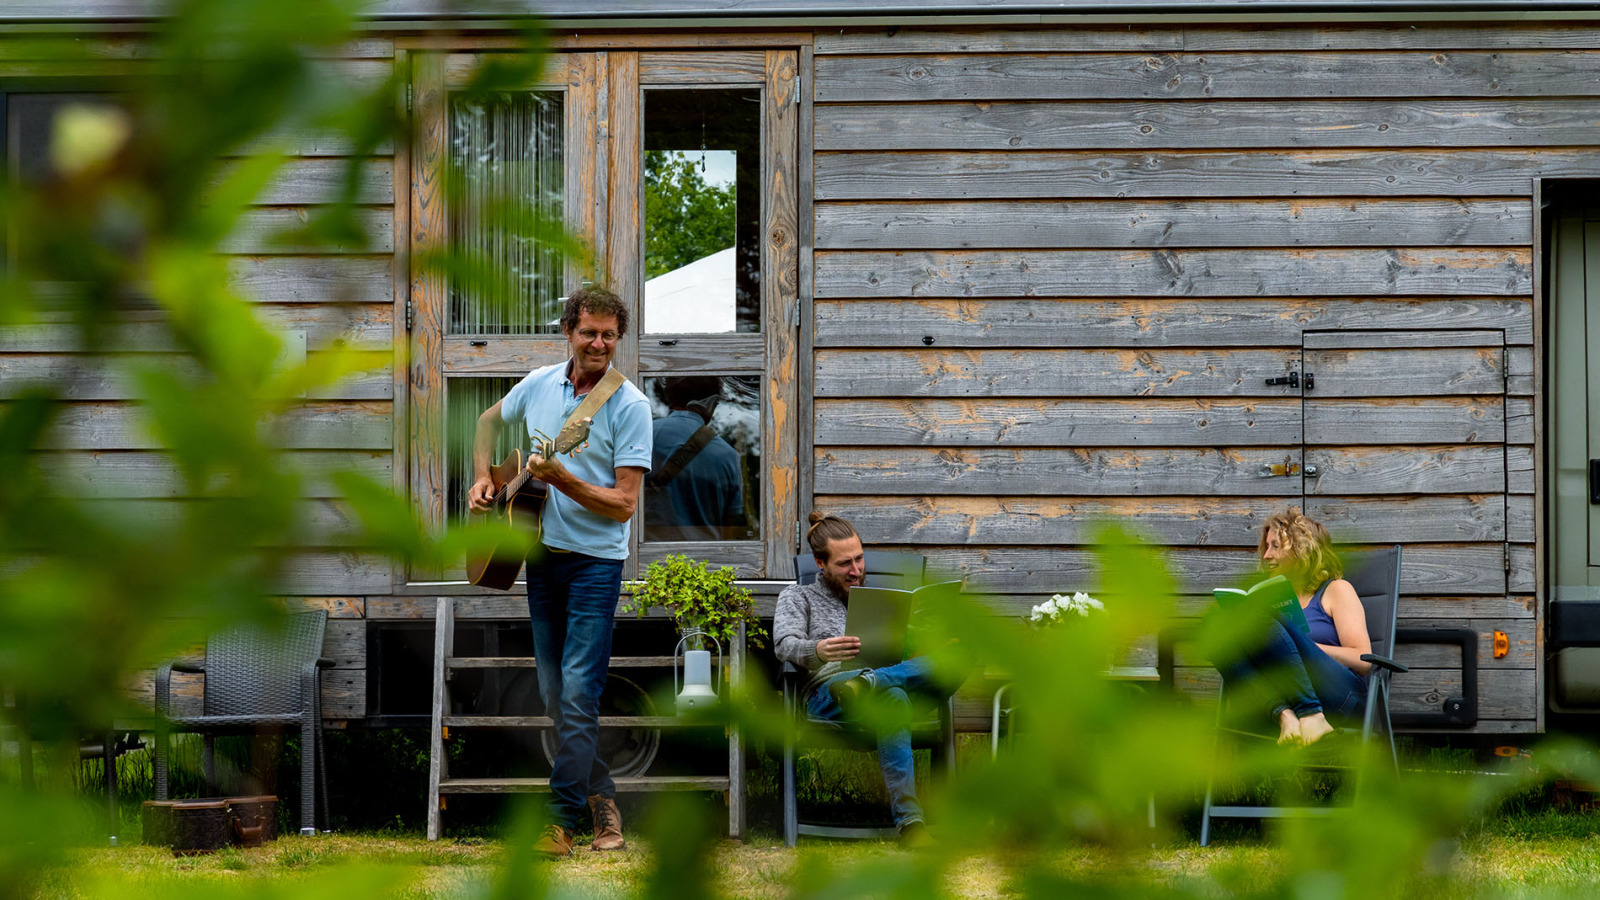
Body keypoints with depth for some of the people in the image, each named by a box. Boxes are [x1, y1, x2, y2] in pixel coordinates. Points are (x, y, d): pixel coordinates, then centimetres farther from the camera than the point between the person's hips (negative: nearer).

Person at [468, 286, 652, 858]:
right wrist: (482, 477, 10)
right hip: (541, 554, 6)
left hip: (595, 562, -6)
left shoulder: (629, 407, -11)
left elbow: (624, 504, -14)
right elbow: (490, 420, 25)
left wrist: (561, 480, -25)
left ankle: (562, 820, -10)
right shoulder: (539, 385, 4)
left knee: (578, 695, -11)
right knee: (555, 696, 10)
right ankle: (601, 795, 23)